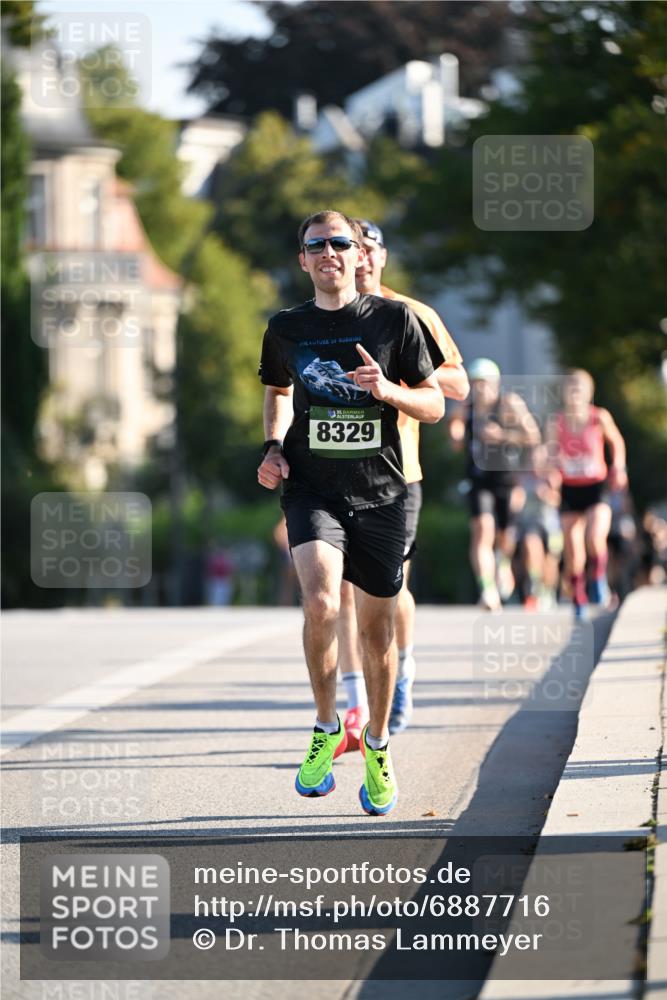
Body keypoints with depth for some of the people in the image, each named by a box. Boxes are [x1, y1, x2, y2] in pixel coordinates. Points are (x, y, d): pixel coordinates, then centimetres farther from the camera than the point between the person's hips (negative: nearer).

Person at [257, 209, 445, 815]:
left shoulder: (393, 320, 1)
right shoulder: (286, 328, 7)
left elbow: (434, 406, 5)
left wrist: (388, 391, -14)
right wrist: (274, 447, 9)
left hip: (379, 493, 0)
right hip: (312, 489, 0)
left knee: (377, 627, 7)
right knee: (321, 603, -24)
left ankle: (377, 747, 27)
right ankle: (327, 728, -4)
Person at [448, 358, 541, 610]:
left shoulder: (510, 404, -7)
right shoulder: (467, 409, 4)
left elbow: (533, 437, -8)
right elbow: (459, 444, 16)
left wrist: (502, 435, -20)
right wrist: (455, 431, -6)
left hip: (506, 478, -1)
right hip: (478, 479, 1)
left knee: (504, 535, 12)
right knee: (481, 530, -18)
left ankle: (505, 562, 50)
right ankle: (487, 590, -24)